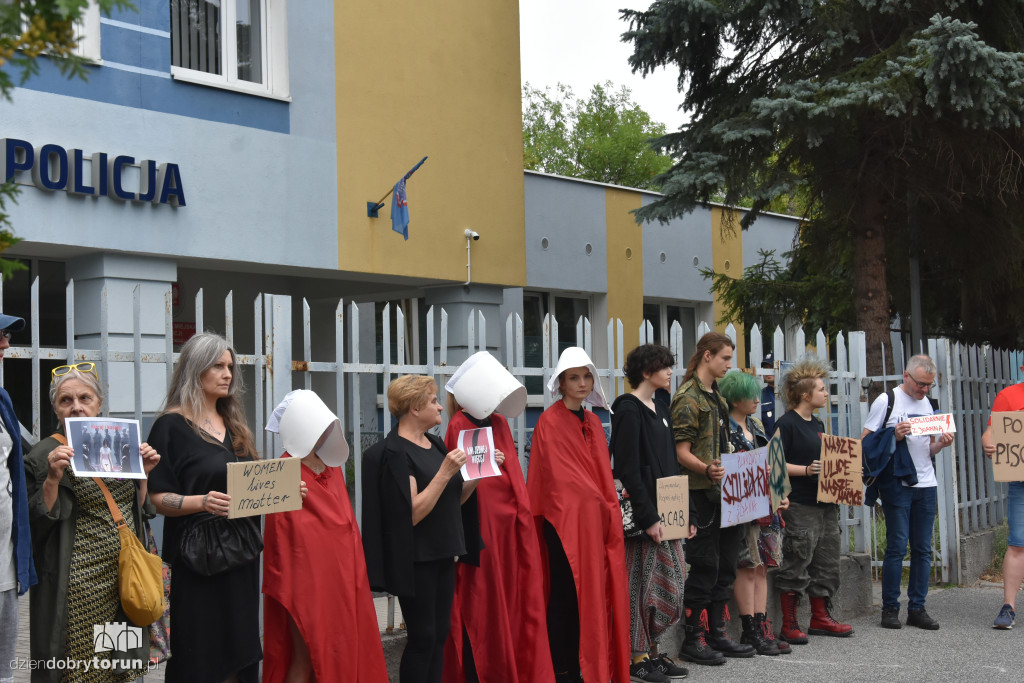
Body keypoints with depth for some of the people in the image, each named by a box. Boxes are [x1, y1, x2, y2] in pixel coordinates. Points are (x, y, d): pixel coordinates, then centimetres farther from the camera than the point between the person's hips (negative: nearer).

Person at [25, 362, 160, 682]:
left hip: (126, 579, 5)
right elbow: (35, 525, -11)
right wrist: (53, 478, -22)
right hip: (81, 586, -5)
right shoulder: (44, 456, -6)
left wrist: (143, 472, 1)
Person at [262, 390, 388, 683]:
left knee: (341, 654, 11)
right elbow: (283, 533, -14)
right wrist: (290, 590, -15)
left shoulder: (332, 468, 11)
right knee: (307, 658, -1)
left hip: (340, 577, 8)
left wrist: (353, 571, 14)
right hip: (306, 581, -8)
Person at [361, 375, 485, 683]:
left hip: (442, 554, 8)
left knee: (439, 634, 10)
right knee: (422, 637, -3)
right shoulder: (394, 452, -14)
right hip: (416, 560, -8)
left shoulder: (436, 444, 11)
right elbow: (413, 512, -21)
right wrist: (444, 472, -25)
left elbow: (455, 499, 15)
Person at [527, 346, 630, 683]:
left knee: (595, 593, 5)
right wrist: (599, 504, -10)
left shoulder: (593, 421, 15)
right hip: (564, 519, -6)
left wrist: (609, 509, 5)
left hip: (598, 521, 6)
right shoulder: (550, 420, -6)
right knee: (567, 594, -5)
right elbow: (558, 474, -11)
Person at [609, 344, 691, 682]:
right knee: (642, 583, -3)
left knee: (670, 581, 10)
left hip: (667, 512, 9)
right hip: (644, 515, -9)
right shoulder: (628, 410, -11)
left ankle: (651, 651, 20)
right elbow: (628, 470, -17)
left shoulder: (661, 410, 16)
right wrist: (648, 517, -20)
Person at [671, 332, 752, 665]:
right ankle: (693, 640, 5)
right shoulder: (688, 398, -11)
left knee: (725, 566, 12)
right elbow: (681, 453, -17)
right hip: (701, 495, -9)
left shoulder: (716, 397, 18)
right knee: (704, 568, -5)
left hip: (723, 494, 9)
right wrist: (707, 470, -33)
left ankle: (717, 634, 21)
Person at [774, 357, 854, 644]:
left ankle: (820, 617, 23)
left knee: (826, 561, 12)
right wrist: (806, 470, -21)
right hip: (799, 505, -9)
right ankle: (789, 624, 2)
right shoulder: (786, 424, -10)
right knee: (796, 564, -6)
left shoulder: (817, 424, 17)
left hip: (826, 501, 9)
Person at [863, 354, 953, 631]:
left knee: (922, 548, 5)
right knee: (897, 546, -6)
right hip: (897, 484, -6)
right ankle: (890, 608, 3)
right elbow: (865, 440, -6)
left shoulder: (927, 404, 16)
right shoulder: (886, 401, -2)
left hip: (926, 484, 6)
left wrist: (941, 443, 0)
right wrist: (894, 436, -20)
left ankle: (917, 608, 11)